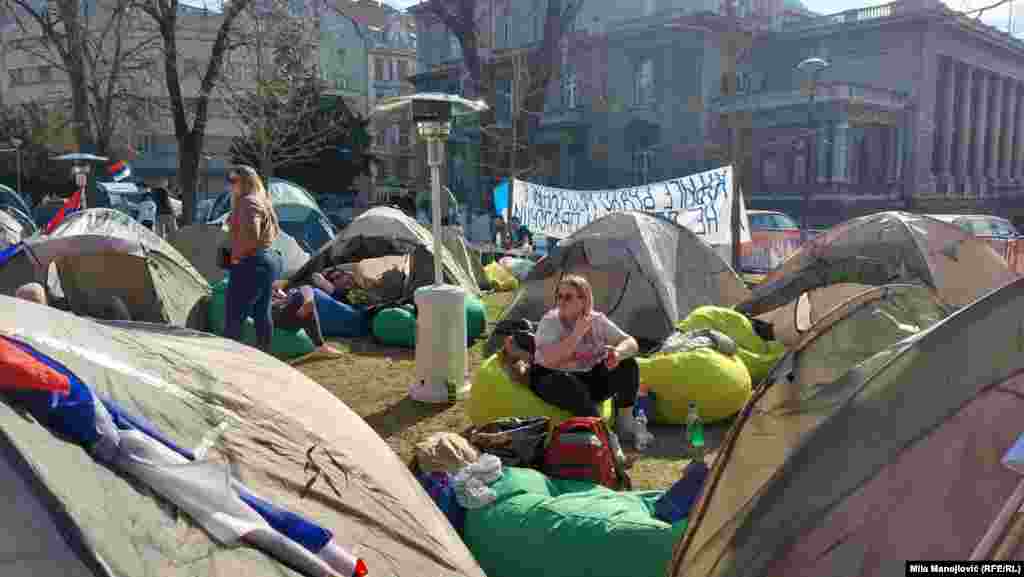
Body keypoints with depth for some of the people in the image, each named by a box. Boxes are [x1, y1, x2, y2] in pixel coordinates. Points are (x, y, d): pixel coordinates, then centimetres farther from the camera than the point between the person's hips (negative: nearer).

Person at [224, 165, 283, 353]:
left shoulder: (248, 202, -14)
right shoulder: (263, 201, 17)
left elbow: (251, 234, -27)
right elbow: (275, 231, 27)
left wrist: (237, 255, -15)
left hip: (251, 264, -10)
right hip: (271, 259, 10)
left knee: (233, 316, -7)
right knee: (263, 312, 14)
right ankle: (265, 355, 20)